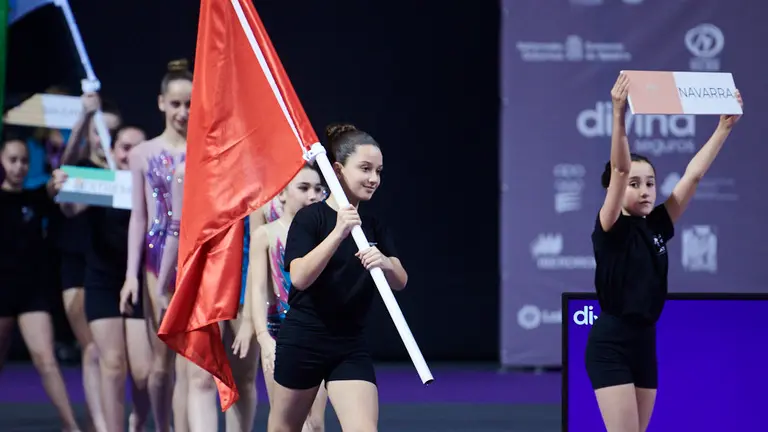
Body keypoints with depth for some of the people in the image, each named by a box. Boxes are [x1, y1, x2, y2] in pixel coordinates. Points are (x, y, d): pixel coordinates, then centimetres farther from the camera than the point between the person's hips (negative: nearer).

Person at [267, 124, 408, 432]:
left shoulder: (375, 227, 6)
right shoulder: (310, 218, -10)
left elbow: (400, 281, -2)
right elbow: (300, 277, -22)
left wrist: (385, 264, -24)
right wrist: (339, 233, -31)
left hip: (350, 347, 4)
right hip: (303, 341, -3)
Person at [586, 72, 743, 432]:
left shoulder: (657, 226, 9)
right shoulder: (611, 228, -8)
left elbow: (694, 174, 7)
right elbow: (619, 169, -22)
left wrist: (725, 126, 4)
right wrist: (619, 114, -35)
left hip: (645, 343, 7)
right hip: (611, 344, -7)